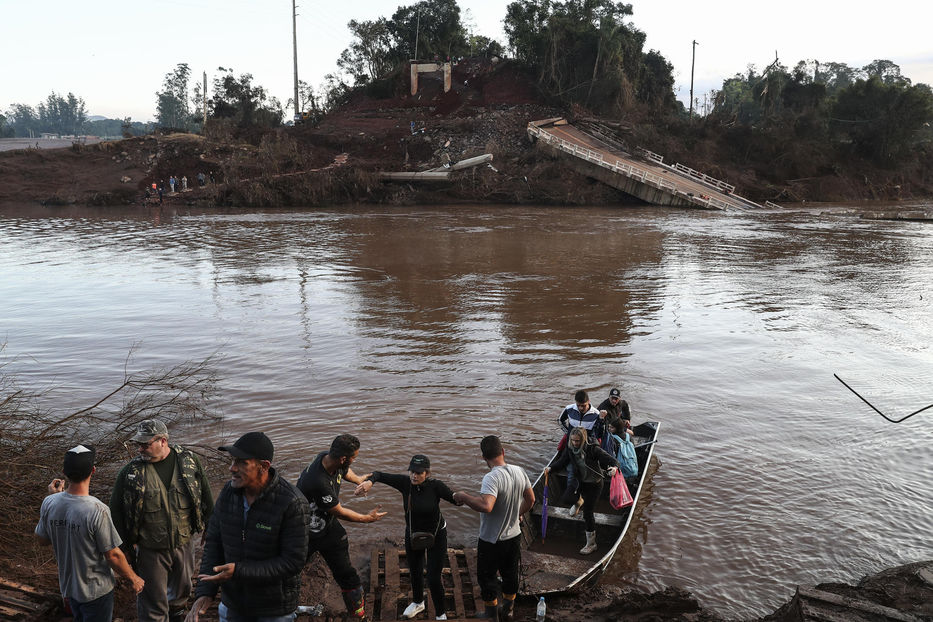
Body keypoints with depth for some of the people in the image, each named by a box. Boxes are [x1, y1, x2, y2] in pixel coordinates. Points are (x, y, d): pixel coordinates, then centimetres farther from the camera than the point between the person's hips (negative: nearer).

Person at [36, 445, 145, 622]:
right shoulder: (97, 510, -32)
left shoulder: (49, 503, -16)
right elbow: (113, 555, -23)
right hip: (96, 590, -5)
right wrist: (134, 579, -6)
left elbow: (43, 539, 4)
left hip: (67, 585, 5)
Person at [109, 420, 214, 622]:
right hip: (150, 550, -2)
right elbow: (116, 509, -1)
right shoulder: (130, 472, -12)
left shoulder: (189, 461, -9)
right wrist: (125, 545, -1)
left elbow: (206, 497, 4)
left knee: (182, 587, 25)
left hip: (184, 543, 3)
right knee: (153, 600, 7)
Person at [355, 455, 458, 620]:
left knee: (433, 579, -3)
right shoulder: (405, 482, -22)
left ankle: (441, 614, 25)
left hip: (436, 535, -4)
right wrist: (369, 481, -42)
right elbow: (379, 475, -20)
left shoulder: (435, 486, -27)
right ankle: (418, 603, 54)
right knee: (415, 572, 24)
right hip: (412, 534, 4)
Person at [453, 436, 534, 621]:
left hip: (492, 540, -6)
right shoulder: (520, 472, -7)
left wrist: (463, 496, -29)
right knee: (510, 574, 24)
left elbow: (486, 506, -44)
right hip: (514, 535, 7)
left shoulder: (492, 478, -30)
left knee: (486, 576, 16)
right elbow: (530, 499, 6)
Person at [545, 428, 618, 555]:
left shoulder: (593, 449, -27)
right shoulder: (569, 449, -13)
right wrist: (550, 468, -23)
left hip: (594, 484, -5)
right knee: (566, 500, -10)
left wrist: (614, 467, -48)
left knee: (587, 512, -3)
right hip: (578, 481, 5)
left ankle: (591, 543, 13)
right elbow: (562, 461, -5)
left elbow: (610, 459, -26)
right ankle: (579, 500, 29)